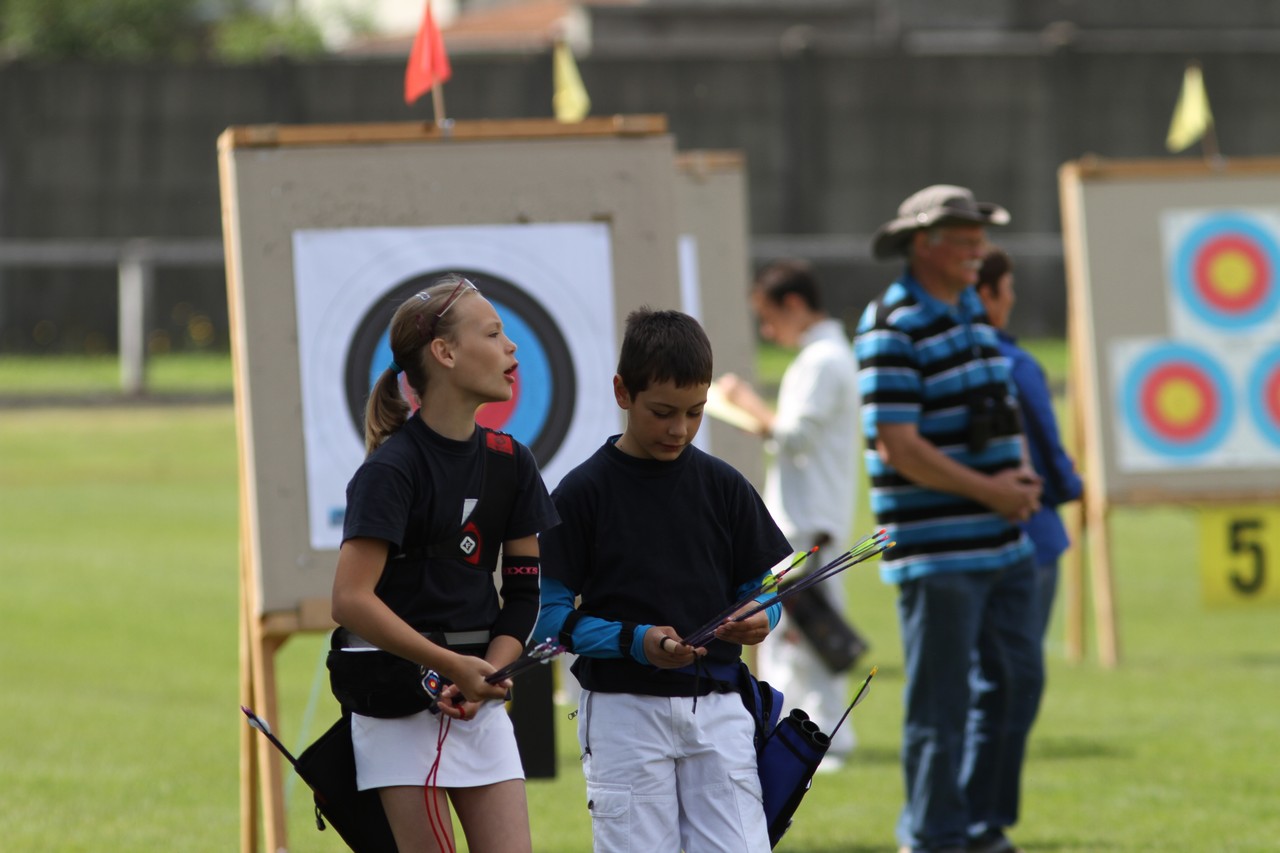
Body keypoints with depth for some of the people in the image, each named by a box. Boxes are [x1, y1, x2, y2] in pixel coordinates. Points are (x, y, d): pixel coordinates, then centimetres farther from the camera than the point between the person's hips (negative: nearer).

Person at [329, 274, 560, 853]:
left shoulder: (508, 462, 7)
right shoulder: (392, 469, -13)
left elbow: (525, 593, 10)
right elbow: (351, 600, -20)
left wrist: (487, 675, -8)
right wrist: (454, 666, -20)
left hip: (480, 700, 6)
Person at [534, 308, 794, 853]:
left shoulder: (722, 486, 7)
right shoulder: (583, 492, -3)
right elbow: (550, 615, -4)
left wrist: (759, 620, -12)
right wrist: (635, 641, -19)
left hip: (717, 710, 3)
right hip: (624, 711, -3)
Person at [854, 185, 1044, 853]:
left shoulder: (971, 312, 14)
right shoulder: (891, 327, -13)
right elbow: (898, 446, -19)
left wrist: (1021, 477, 4)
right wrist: (991, 491, -15)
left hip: (1003, 543, 9)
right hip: (938, 548, -9)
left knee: (1015, 681, 13)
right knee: (941, 699, -3)